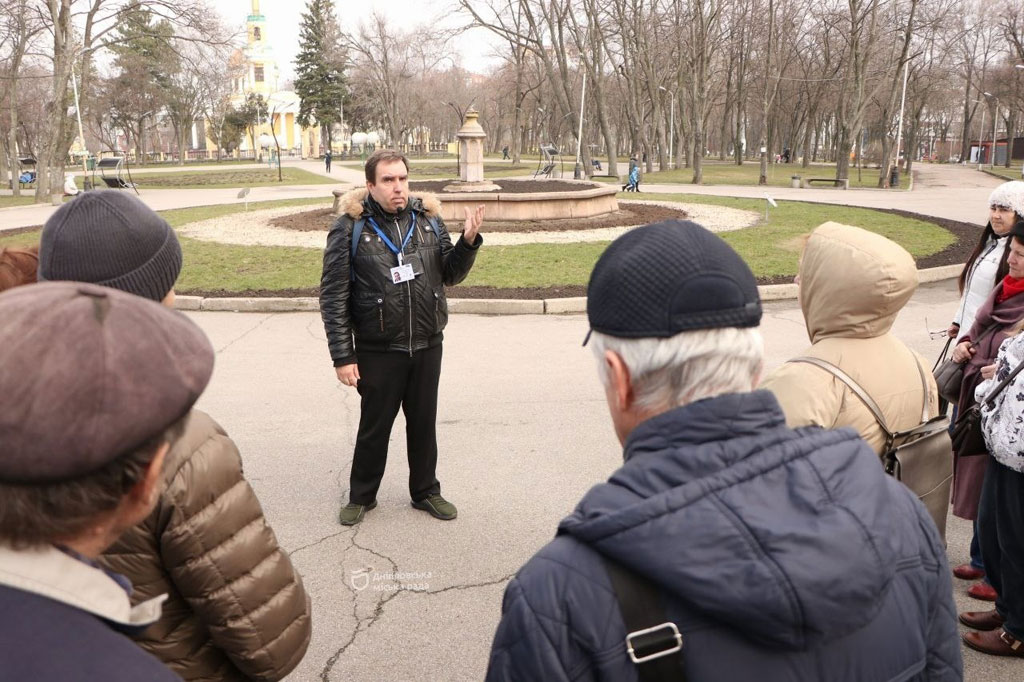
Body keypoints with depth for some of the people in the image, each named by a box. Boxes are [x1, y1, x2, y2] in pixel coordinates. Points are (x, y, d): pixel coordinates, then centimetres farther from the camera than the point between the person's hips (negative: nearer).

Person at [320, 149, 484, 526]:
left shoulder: (428, 219, 3)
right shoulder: (350, 228, -8)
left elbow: (450, 274, 10)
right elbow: (333, 296, -8)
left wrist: (468, 242, -9)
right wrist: (343, 356, -11)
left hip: (427, 346, 3)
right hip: (378, 351, -3)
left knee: (424, 423, 16)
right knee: (374, 426, 11)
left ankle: (425, 491, 34)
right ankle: (361, 496, 32)